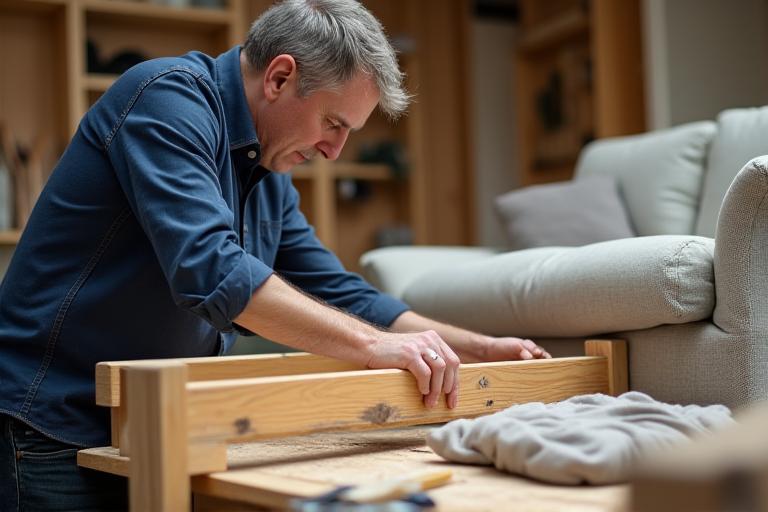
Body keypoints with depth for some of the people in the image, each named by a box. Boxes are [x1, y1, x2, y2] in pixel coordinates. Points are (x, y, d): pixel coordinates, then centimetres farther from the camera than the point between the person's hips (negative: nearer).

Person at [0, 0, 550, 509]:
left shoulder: (271, 176, 9)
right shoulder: (169, 99, -18)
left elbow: (338, 295, 13)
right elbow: (209, 271, -32)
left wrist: (480, 349, 5)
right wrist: (374, 345, -32)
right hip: (56, 437, -8)